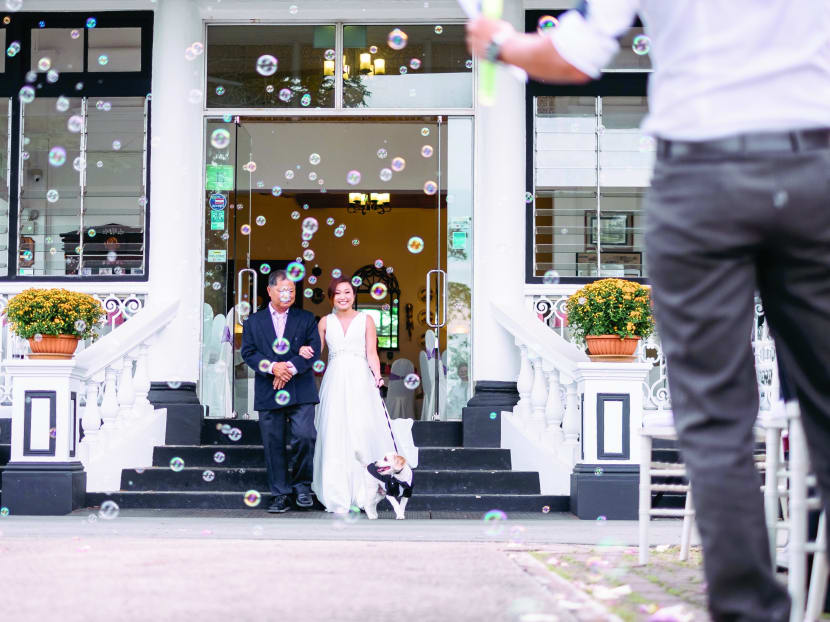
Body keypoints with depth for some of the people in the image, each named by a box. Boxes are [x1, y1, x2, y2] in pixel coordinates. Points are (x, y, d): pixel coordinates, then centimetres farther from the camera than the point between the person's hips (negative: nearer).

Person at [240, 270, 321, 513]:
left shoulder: (306, 319, 11)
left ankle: (301, 484, 8)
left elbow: (314, 349, 0)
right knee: (273, 444, 2)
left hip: (300, 391, -1)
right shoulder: (254, 321, 12)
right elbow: (248, 352, 2)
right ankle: (281, 493, 10)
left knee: (303, 436, -13)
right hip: (269, 393, 1)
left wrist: (290, 368, -14)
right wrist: (272, 367, -15)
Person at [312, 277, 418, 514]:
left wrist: (377, 376, -14)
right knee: (335, 438, -3)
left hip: (360, 381, -1)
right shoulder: (325, 322, 11)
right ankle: (337, 495, 3)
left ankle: (362, 493, 4)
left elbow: (371, 353, 1)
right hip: (335, 382, 1)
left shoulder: (366, 320, 7)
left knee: (362, 434, -5)